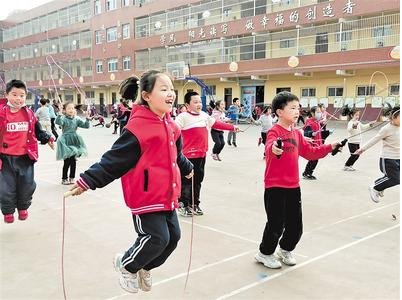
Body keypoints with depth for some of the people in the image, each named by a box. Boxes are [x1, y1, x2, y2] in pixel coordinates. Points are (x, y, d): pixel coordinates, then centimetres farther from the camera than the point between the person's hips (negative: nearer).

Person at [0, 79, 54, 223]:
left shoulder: (29, 114, 3)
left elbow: (37, 130, 15)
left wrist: (47, 138, 2)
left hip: (25, 157, 3)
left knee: (27, 185, 10)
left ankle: (23, 207, 34)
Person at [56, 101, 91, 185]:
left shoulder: (77, 119, 5)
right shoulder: (63, 118, -8)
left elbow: (86, 126, 4)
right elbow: (57, 122, -29)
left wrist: (87, 118, -10)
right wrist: (59, 114, -41)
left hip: (75, 141, 4)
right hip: (66, 142, -4)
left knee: (73, 161, 8)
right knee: (67, 161, -4)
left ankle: (72, 178, 20)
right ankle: (64, 179, 11)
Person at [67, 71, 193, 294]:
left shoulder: (169, 125, 7)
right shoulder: (138, 126, -19)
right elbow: (115, 158, -18)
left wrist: (187, 168, 42)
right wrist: (88, 180, -22)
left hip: (166, 194, 9)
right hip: (145, 195, -8)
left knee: (173, 236, 11)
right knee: (157, 238, -8)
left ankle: (144, 267, 37)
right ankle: (126, 265, 22)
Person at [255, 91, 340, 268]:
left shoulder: (297, 134, 10)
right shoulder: (274, 132, -15)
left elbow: (310, 152, 18)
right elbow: (269, 147, -36)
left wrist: (329, 148, 9)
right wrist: (273, 148, -59)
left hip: (293, 186, 7)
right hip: (275, 187, -7)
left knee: (296, 225, 12)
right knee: (276, 224, 1)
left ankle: (285, 250, 39)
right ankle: (265, 254, 25)